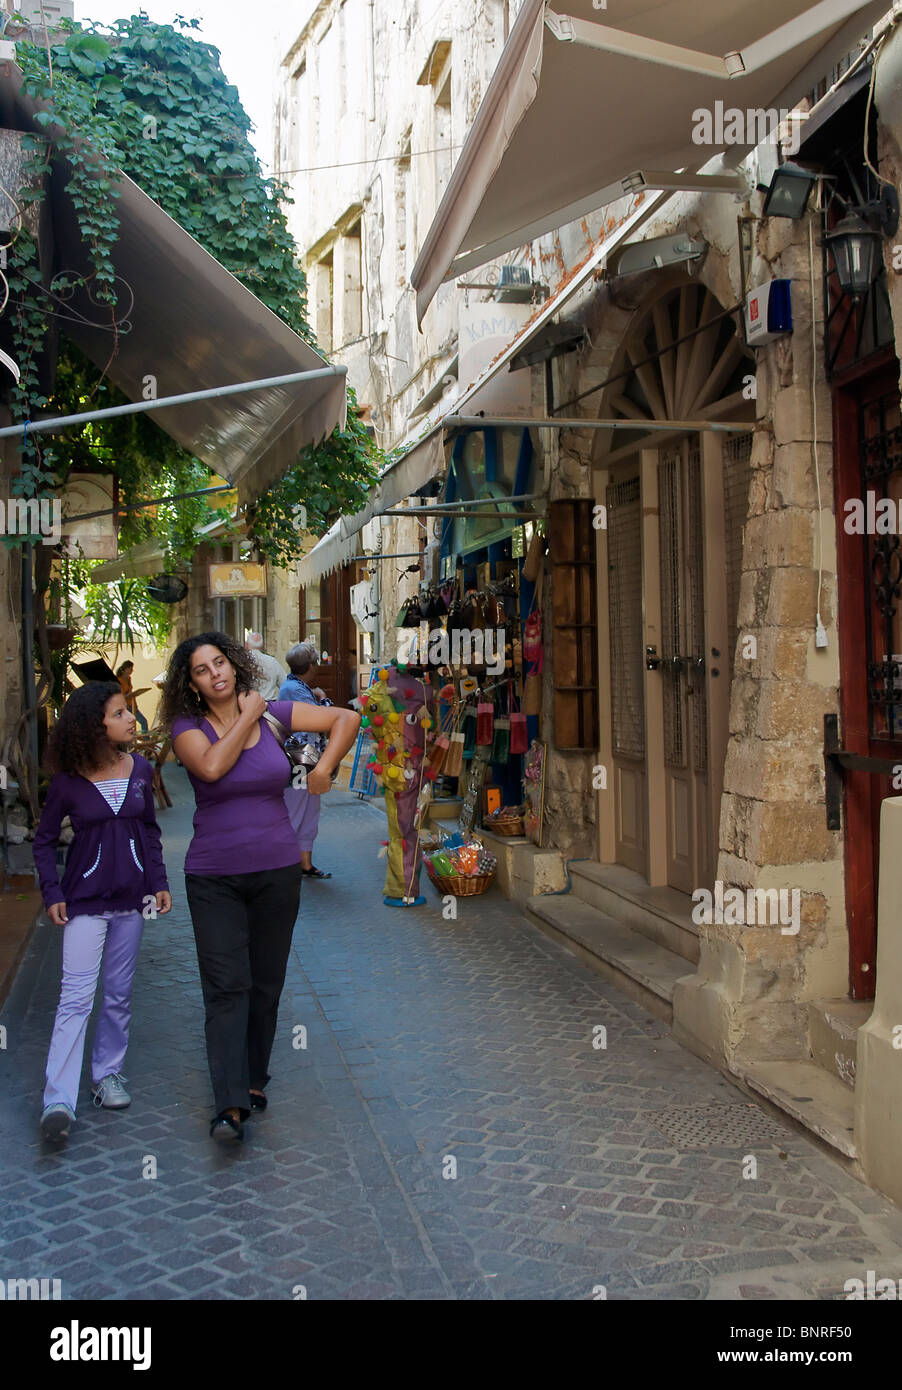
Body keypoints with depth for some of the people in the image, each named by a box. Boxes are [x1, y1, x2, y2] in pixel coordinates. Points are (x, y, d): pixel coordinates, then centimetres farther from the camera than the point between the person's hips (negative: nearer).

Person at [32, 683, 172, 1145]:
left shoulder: (140, 769, 0)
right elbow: (44, 841, 2)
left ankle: (108, 1073, 27)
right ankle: (58, 1102, -9)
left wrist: (159, 881, 6)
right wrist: (52, 893, -7)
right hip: (84, 899, -4)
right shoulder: (69, 782, -9)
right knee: (76, 996, -9)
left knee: (119, 995, 12)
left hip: (131, 898, 4)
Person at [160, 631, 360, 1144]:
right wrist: (247, 717, -14)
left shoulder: (273, 713, 3)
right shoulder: (188, 727, -3)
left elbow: (346, 719, 9)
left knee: (266, 985, 10)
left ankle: (254, 1082, 26)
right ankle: (230, 1107, -12)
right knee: (226, 987, -9)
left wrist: (325, 767, -3)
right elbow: (211, 767, -25)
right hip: (214, 877, -2)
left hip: (278, 871, 3)